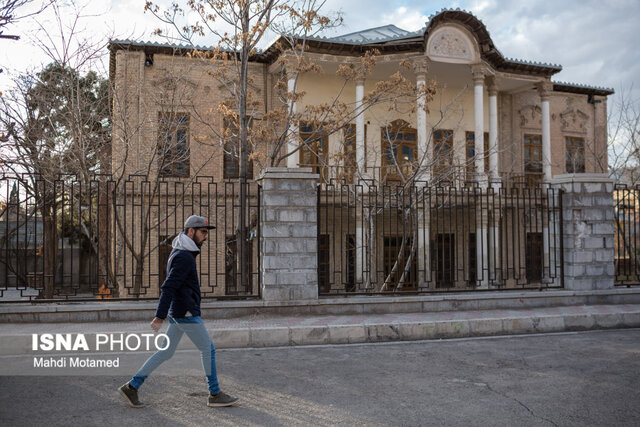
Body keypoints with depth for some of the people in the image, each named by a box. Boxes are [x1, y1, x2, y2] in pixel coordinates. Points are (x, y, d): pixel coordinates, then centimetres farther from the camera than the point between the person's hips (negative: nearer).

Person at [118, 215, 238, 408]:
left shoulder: (178, 252, 14)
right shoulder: (184, 257, -18)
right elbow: (168, 288, -24)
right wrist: (159, 317, -25)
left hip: (178, 314, 10)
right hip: (186, 314, -10)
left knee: (166, 352, 13)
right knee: (208, 349, 0)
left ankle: (131, 387, 16)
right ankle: (215, 395, 9)